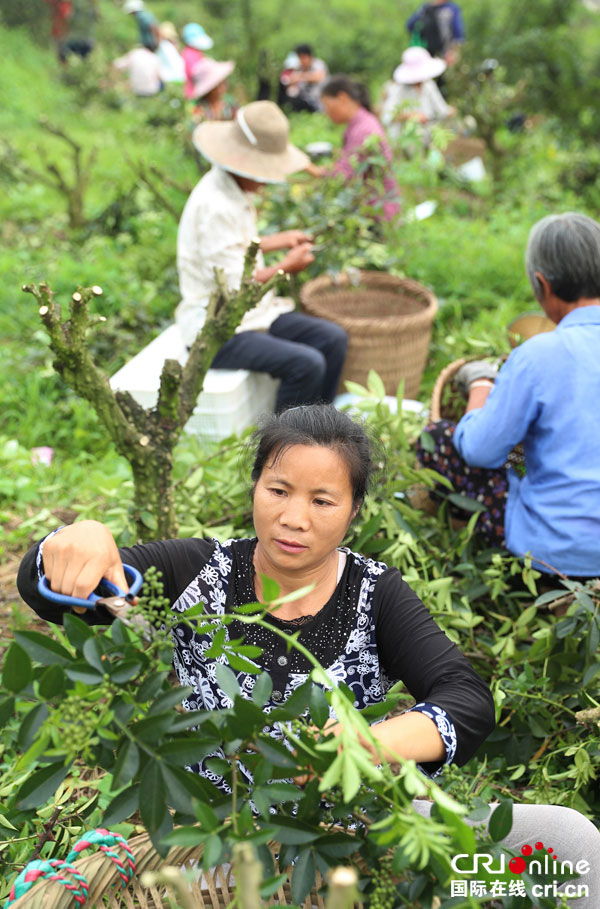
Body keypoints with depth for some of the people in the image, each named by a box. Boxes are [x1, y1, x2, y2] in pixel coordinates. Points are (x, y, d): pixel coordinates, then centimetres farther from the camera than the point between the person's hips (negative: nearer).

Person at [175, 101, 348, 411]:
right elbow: (234, 285, -23)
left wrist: (277, 241, 16)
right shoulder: (215, 205, -23)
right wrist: (285, 267, -9)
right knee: (307, 364, -25)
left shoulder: (232, 189, 9)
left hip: (251, 313, 10)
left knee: (333, 339, 1)